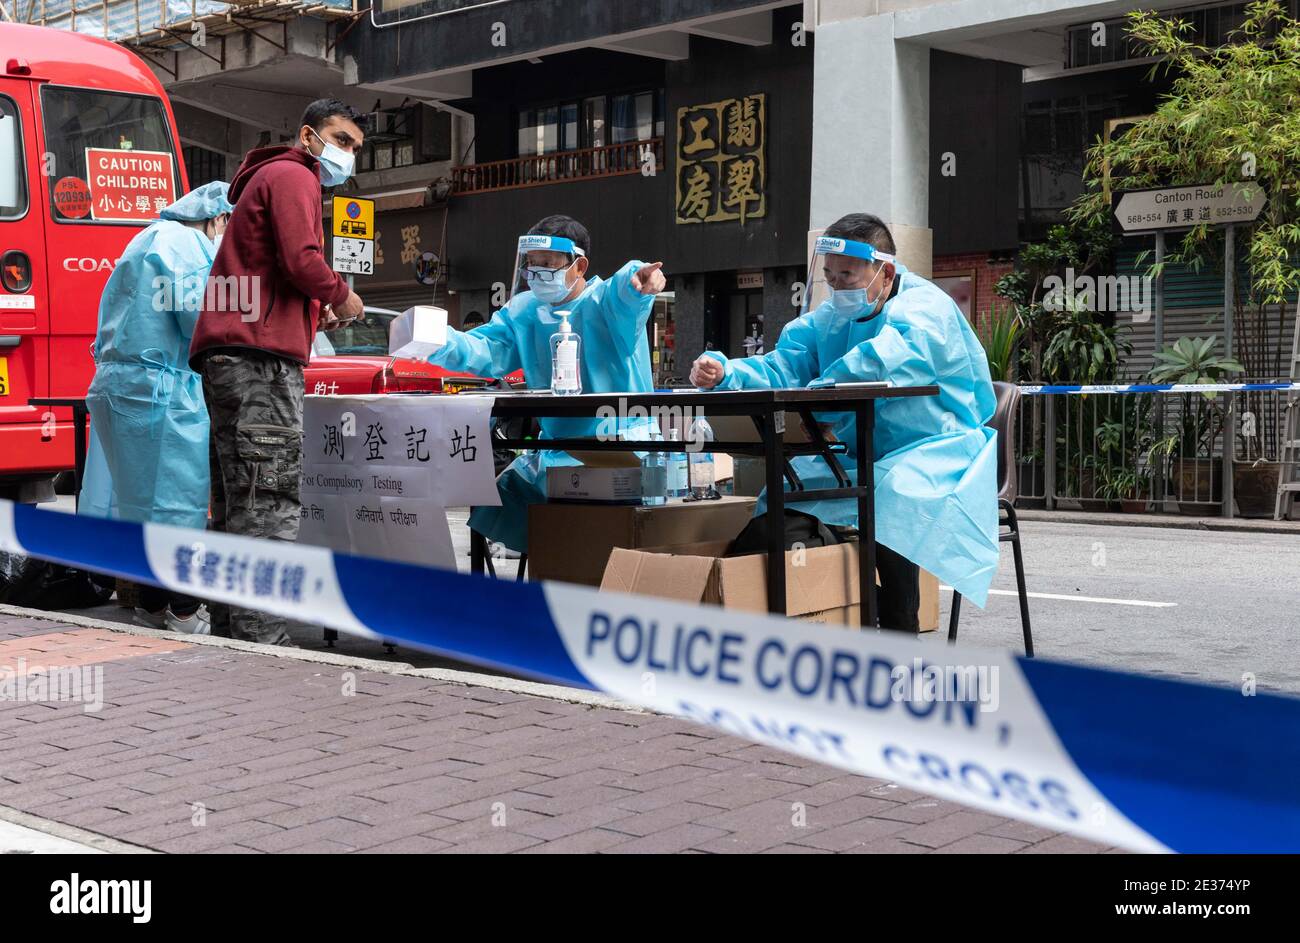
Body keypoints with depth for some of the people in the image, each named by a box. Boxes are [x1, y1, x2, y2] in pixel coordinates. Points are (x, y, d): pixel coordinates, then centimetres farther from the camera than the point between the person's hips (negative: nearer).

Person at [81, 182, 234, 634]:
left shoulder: (151, 238, 23)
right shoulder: (185, 245, -9)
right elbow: (202, 319, -17)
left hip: (120, 384, 10)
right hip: (160, 389, -10)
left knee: (146, 497, 13)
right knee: (180, 497, -6)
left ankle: (152, 602, 19)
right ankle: (184, 610, -3)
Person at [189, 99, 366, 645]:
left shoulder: (266, 179, 31)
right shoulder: (293, 176, 0)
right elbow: (301, 260, -15)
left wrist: (313, 314, 18)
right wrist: (342, 298, 2)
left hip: (227, 359, 11)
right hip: (261, 360, -11)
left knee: (237, 512, 9)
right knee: (270, 510, -15)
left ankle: (229, 640, 11)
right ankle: (263, 645, -19)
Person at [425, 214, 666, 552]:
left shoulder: (604, 302, -9)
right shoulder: (524, 311, 9)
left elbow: (624, 294, -32)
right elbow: (484, 350, -3)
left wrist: (638, 282, -58)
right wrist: (438, 343, -24)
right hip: (554, 454, 7)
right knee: (494, 510, 12)